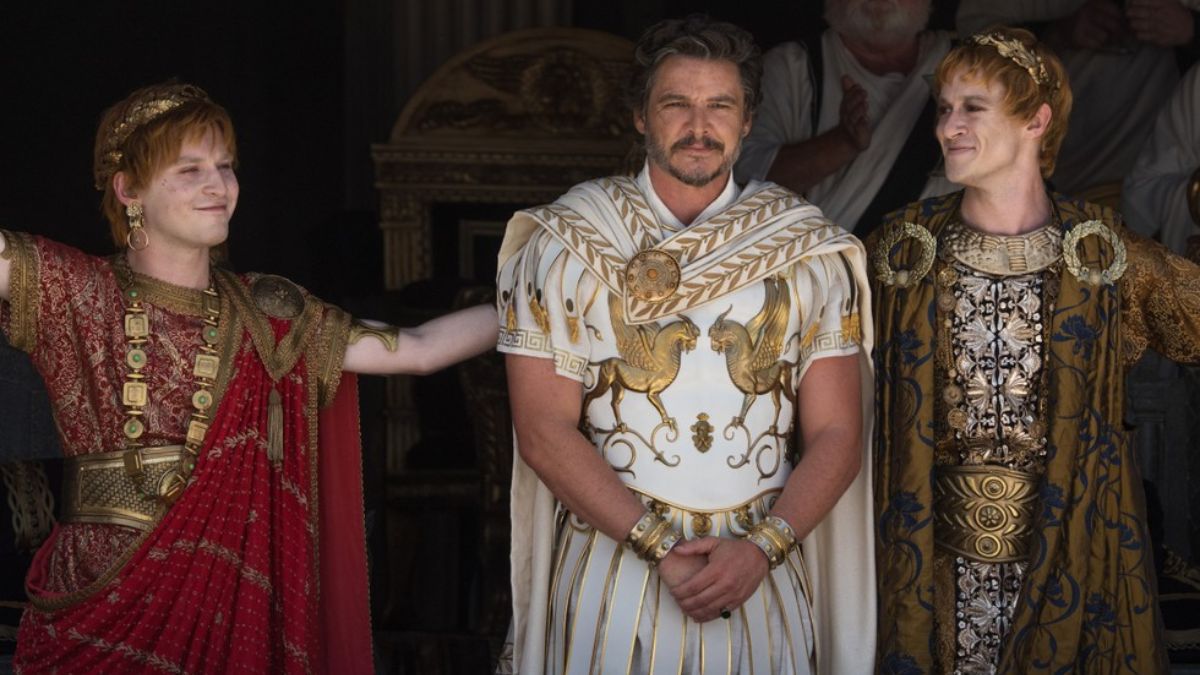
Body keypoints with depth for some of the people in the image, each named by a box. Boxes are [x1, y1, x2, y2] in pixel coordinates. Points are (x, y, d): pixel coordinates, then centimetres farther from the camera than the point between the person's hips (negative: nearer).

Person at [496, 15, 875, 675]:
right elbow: (544, 430, -7)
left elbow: (837, 432, 2)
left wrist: (762, 547, -14)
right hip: (611, 566, -1)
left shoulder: (809, 253, 4)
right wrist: (659, 548, -15)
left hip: (761, 572, 2)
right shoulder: (566, 245, -1)